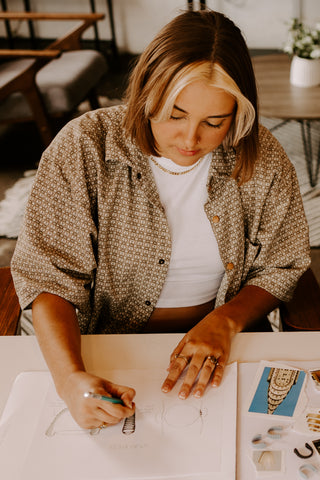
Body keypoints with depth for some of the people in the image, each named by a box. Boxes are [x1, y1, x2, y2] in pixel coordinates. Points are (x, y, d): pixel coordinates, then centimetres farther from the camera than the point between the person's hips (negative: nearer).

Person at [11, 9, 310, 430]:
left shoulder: (262, 161, -9)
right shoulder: (82, 147, -15)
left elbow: (280, 269, 3)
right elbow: (47, 273, -15)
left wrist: (226, 321, -18)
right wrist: (69, 377, -32)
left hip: (222, 346, 3)